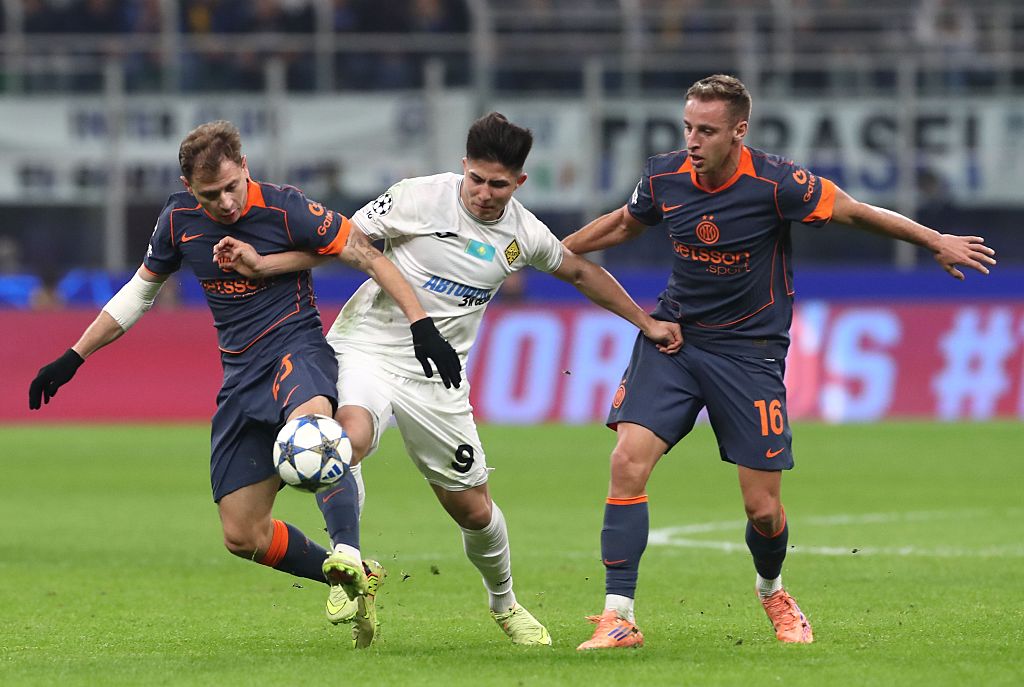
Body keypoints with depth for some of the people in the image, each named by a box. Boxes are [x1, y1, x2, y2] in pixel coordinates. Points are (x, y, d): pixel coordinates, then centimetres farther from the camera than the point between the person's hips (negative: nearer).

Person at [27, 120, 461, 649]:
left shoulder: (285, 210, -12)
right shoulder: (179, 221, 2)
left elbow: (368, 256, -9)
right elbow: (139, 291, 18)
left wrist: (421, 325, -18)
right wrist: (74, 357, 17)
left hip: (297, 348, -6)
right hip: (242, 375, 6)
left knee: (311, 417, -45)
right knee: (242, 534, -1)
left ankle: (347, 555, -47)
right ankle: (355, 583, 16)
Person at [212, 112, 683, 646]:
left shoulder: (525, 235, 1)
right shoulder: (419, 198, -12)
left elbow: (581, 272, 20)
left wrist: (644, 321, 24)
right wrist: (262, 264, -17)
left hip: (437, 378, 3)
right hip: (366, 348, -3)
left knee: (474, 510, 9)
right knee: (350, 438, -36)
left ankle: (504, 605, 38)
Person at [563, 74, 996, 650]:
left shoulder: (774, 183, -17)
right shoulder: (665, 177, -5)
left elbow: (853, 212, -5)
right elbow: (625, 224, 17)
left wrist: (936, 241, -4)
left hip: (749, 352, -2)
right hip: (672, 338, 2)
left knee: (763, 508, -2)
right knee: (629, 460, -19)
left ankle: (773, 592, 34)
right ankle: (619, 619, -15)